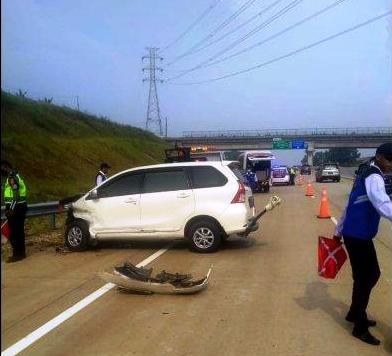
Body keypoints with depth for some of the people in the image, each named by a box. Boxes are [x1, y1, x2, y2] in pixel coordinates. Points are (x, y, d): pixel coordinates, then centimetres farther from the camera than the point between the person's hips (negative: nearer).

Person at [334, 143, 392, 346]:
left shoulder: (367, 176, 16)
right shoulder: (374, 178, -16)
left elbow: (351, 205, 20)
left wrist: (339, 231, 24)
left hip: (356, 234, 10)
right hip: (358, 236, -10)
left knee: (371, 274, 19)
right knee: (364, 278, 0)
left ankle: (354, 313, 34)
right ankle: (360, 327, 13)